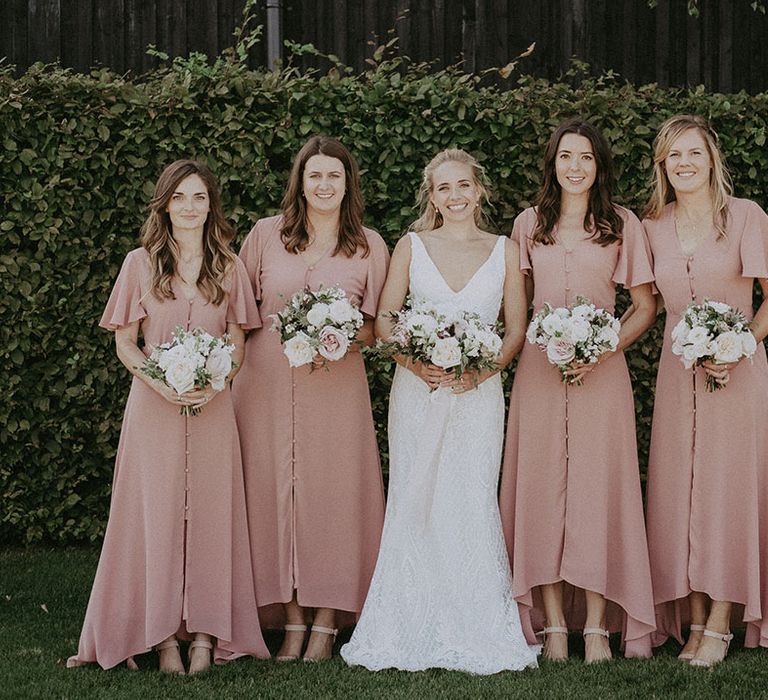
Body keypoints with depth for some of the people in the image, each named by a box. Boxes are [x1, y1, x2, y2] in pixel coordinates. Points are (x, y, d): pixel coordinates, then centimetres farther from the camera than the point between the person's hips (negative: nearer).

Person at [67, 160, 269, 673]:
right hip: (153, 403, -1)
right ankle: (162, 635, -1)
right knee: (155, 512, -4)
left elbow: (237, 342, 10)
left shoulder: (229, 267, 9)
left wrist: (216, 381, -10)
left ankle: (204, 632, 1)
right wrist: (155, 379, -13)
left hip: (211, 406, 1)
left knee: (208, 513, -2)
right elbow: (125, 343, 5)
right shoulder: (141, 264, 5)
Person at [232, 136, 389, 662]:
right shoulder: (266, 235, 7)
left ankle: (326, 623, 6)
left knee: (333, 492, -3)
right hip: (267, 380, 1)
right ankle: (292, 619, 8)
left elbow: (378, 327, 8)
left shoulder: (370, 246, 6)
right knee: (275, 491, 0)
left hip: (337, 382, -1)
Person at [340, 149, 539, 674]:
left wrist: (480, 372, -8)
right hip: (417, 390, 1)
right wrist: (413, 362, -11)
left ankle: (477, 634, 0)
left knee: (472, 506, -6)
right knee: (414, 506, 0)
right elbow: (384, 319, 6)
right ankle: (414, 633, 6)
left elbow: (517, 329, 7)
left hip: (478, 393, 0)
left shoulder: (504, 252, 8)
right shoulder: (412, 246, 8)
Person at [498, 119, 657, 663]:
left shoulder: (622, 225, 5)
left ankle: (597, 626, 0)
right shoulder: (529, 225, 11)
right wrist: (543, 345, -3)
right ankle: (552, 623, 4)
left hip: (600, 370, -2)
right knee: (542, 488, -1)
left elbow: (646, 306, 6)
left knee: (597, 487, -4)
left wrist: (602, 352, -9)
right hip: (538, 368, 2)